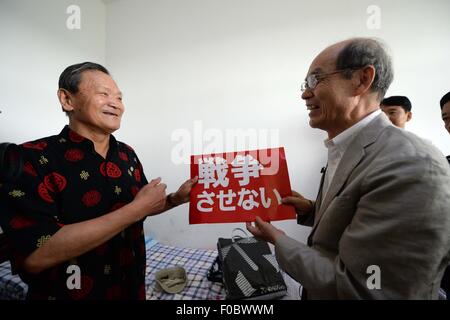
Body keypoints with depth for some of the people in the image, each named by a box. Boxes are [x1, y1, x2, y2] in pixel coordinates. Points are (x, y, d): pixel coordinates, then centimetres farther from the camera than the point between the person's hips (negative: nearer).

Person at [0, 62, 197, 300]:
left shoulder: (127, 154, -2)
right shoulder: (31, 158, -18)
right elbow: (36, 256, -28)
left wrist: (176, 199, -9)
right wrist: (137, 208, -27)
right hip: (67, 292, -4)